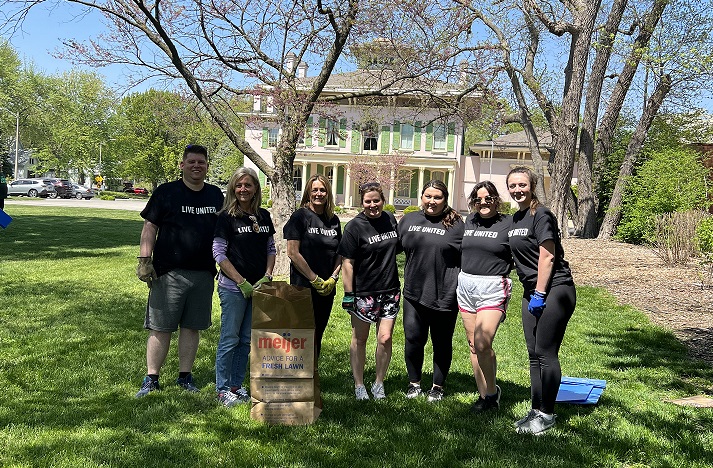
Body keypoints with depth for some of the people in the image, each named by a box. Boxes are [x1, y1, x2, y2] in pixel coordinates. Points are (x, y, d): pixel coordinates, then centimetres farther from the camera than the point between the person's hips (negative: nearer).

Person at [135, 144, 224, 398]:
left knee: (192, 327, 10)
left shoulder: (216, 195, 12)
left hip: (204, 272, 4)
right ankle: (151, 379, 8)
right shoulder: (166, 192, 1)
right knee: (160, 327, 0)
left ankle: (185, 376, 20)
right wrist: (144, 259, -9)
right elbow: (150, 227, -1)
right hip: (169, 272, -3)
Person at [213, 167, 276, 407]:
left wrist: (267, 276, 0)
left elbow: (271, 249, 15)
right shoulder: (226, 217, -7)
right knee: (230, 339, 0)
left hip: (258, 286, 5)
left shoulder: (264, 216, 9)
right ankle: (222, 389, 11)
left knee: (246, 339, 12)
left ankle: (236, 385, 23)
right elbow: (219, 254, -10)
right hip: (233, 287, -5)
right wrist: (242, 282, -14)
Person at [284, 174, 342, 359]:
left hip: (327, 289, 5)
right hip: (304, 287, -5)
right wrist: (315, 280, -14)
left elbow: (340, 253, 14)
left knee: (317, 335, 13)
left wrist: (333, 278, -3)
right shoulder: (300, 216, -7)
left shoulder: (334, 220, 9)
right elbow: (293, 253, -13)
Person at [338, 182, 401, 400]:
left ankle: (379, 383, 19)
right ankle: (358, 384, 24)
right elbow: (347, 262, -11)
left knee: (385, 338, 1)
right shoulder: (354, 227, -10)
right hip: (363, 292, -4)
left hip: (390, 290, 4)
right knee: (360, 339, 10)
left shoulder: (390, 219, 5)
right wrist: (348, 294, -13)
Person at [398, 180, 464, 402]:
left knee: (442, 343, 10)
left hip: (444, 296, -3)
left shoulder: (456, 224, -3)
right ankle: (414, 383, 27)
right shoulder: (408, 220, 7)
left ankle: (438, 386, 27)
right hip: (414, 293, 3)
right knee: (413, 340, 8)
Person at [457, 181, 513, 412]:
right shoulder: (469, 220, 11)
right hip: (466, 284, 6)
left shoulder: (508, 223, -5)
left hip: (493, 288, -6)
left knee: (482, 343, -15)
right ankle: (483, 395, 20)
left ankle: (492, 391, 7)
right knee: (473, 345, 9)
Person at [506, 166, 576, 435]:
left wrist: (539, 294, -17)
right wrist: (531, 293, 17)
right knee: (534, 354, 11)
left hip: (554, 290, -9)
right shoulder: (515, 219, 14)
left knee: (546, 353, -5)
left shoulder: (541, 215, -12)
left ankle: (547, 414, 6)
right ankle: (537, 410, 20)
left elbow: (547, 256, -16)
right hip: (532, 292, 9)